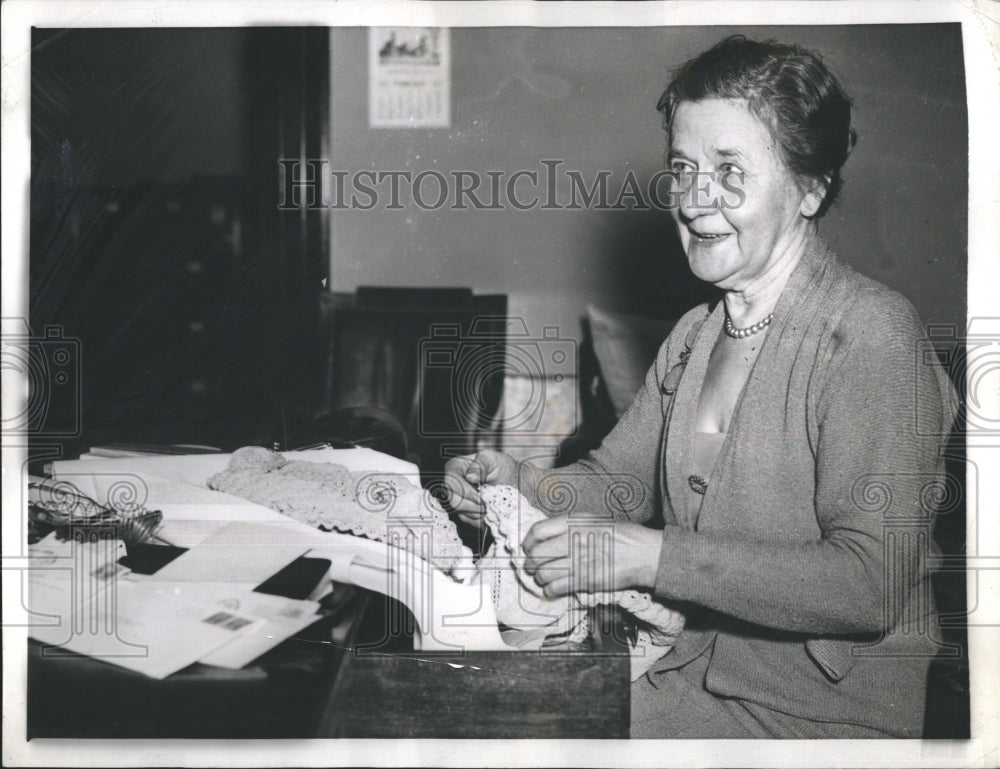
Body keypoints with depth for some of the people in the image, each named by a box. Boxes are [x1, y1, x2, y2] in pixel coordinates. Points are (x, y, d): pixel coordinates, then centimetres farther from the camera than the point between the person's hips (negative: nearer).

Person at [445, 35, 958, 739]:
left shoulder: (875, 338, -17)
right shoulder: (695, 335, 9)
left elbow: (874, 582, -25)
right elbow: (619, 481, 14)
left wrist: (655, 555, -29)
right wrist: (521, 484, -7)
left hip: (826, 708, -6)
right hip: (693, 662, 6)